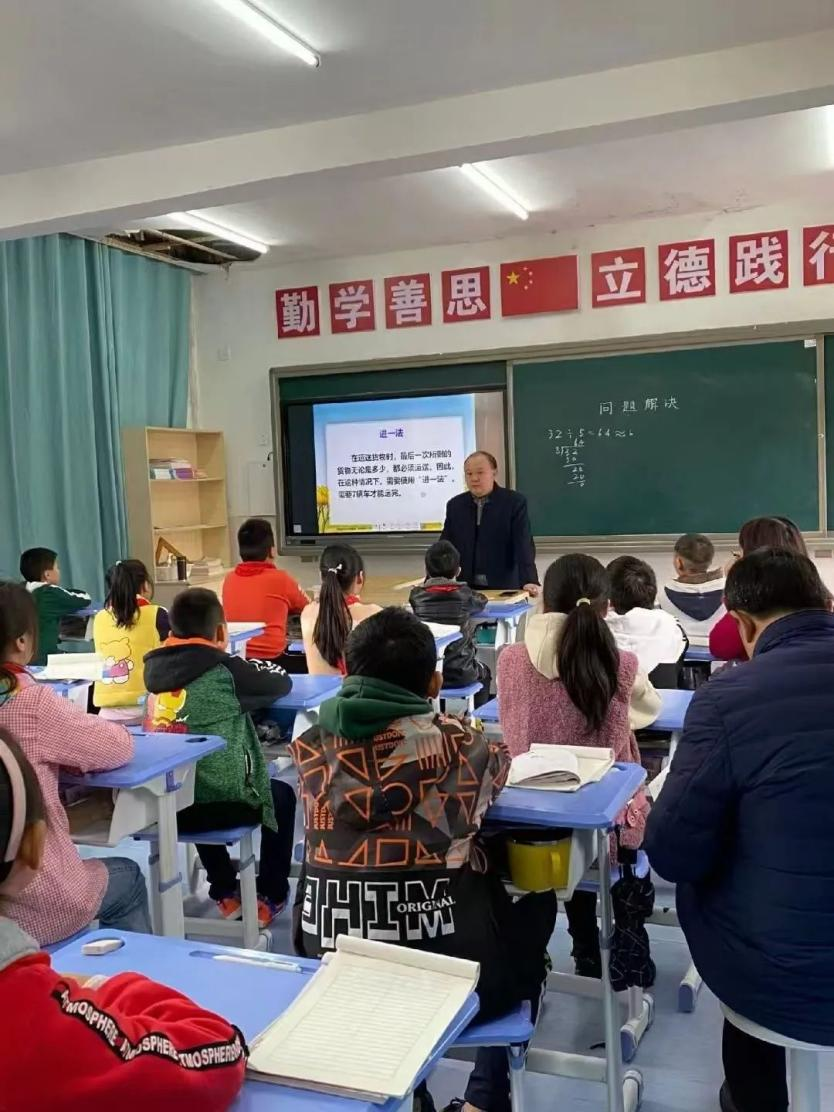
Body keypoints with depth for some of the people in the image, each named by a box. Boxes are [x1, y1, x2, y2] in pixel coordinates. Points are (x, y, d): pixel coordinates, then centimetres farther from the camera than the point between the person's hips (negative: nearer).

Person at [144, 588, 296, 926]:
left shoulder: (155, 667, 2)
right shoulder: (224, 671, -12)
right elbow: (281, 682, 1)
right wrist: (253, 667, 21)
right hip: (217, 803, -5)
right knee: (282, 795, 24)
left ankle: (224, 892, 47)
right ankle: (270, 897, 33)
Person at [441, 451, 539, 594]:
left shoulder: (514, 502, -1)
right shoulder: (455, 505, 9)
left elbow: (524, 545, -9)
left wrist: (529, 581, -22)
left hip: (504, 589, -2)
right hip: (465, 590, 2)